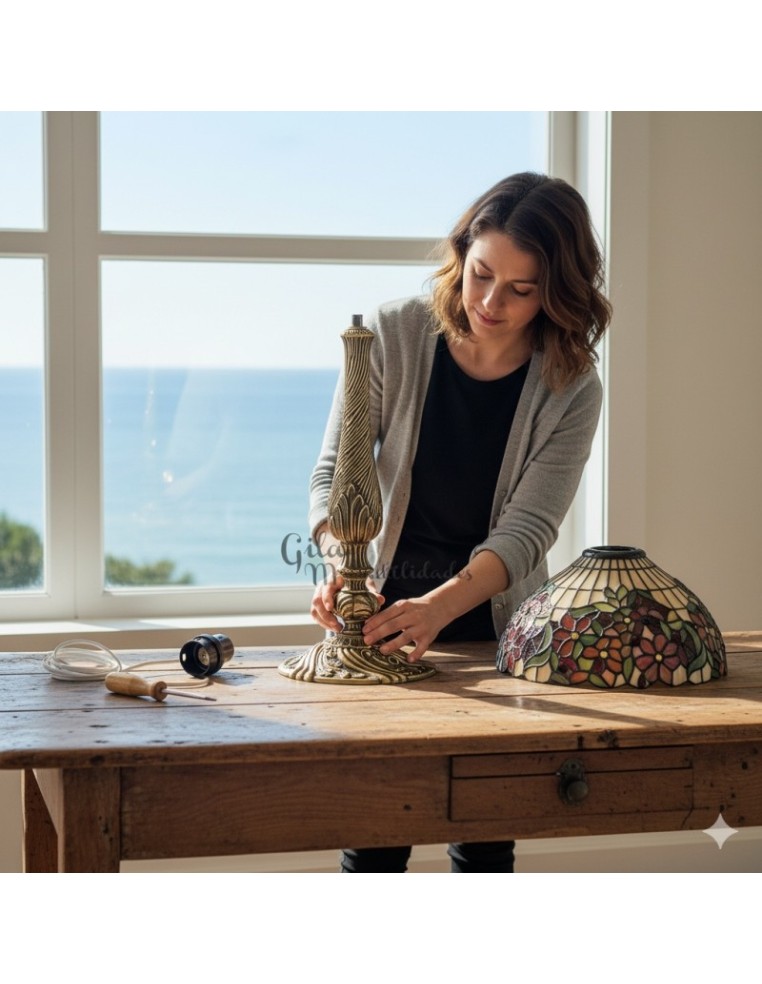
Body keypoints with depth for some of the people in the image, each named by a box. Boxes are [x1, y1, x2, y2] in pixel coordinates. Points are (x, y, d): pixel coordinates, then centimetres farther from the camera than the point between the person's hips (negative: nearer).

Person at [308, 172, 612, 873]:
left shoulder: (569, 391, -10)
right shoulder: (394, 336, -9)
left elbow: (525, 531, -17)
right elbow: (335, 472, -8)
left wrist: (441, 606, -34)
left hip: (498, 625, 0)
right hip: (386, 604, 0)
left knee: (486, 835, 4)